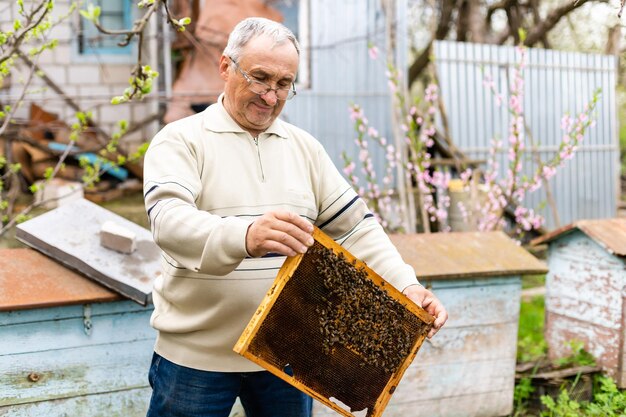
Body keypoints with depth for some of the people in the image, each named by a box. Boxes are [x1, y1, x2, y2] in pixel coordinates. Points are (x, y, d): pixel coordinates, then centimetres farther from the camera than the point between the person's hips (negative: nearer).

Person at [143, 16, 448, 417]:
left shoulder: (305, 147, 10)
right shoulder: (181, 140, -5)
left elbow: (356, 226, 7)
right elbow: (169, 220, -23)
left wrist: (407, 286, -8)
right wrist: (244, 237, -43)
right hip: (196, 354, -4)